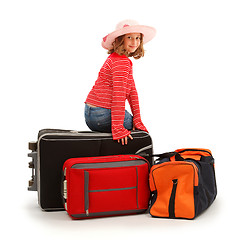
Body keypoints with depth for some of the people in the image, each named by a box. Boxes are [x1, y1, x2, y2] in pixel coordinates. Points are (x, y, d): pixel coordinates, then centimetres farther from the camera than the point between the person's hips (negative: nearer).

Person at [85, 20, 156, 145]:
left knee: (138, 125, 25)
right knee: (139, 130, 4)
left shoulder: (116, 58, 14)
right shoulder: (121, 62, -18)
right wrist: (118, 128, -25)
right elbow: (119, 96, -24)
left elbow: (132, 90, 10)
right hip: (102, 115, -10)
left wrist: (137, 119, 7)